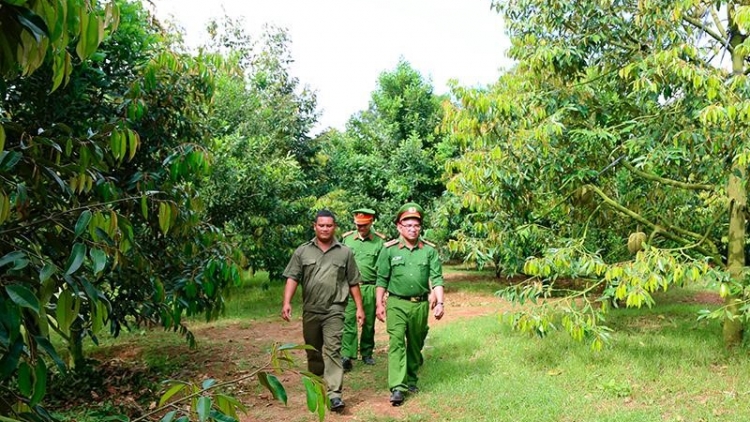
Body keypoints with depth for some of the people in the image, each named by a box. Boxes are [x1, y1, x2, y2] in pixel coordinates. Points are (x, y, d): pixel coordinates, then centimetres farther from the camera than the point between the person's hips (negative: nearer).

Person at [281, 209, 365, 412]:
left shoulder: (345, 252, 3)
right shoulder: (303, 251, 3)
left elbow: (353, 283, 6)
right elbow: (292, 278, -2)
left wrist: (359, 308, 4)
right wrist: (287, 302, -14)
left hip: (334, 310, -2)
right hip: (310, 310, 2)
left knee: (332, 349, -10)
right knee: (313, 350, 16)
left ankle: (334, 394, -10)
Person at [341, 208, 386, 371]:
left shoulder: (380, 241, 1)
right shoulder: (346, 238, 5)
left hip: (370, 288, 0)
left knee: (369, 323, 10)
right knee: (348, 321, -7)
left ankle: (367, 353, 26)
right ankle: (346, 356, -5)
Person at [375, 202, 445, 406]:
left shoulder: (429, 250, 2)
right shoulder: (389, 249, -2)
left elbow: (437, 278, 1)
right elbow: (382, 279, 2)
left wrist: (439, 302, -8)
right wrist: (379, 304, -1)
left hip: (420, 304, 2)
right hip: (396, 303, -2)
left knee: (415, 344, 13)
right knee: (396, 343, -10)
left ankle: (411, 380, 31)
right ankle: (397, 388, -11)